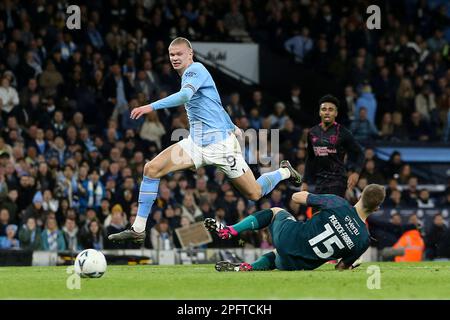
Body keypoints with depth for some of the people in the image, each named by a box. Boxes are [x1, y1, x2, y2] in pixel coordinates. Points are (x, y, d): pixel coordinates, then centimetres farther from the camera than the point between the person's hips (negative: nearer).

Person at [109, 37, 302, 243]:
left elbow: (185, 96, -32)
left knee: (255, 194, 0)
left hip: (220, 143, -8)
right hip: (196, 143, 8)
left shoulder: (196, 69, -12)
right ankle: (138, 230, -9)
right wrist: (231, 126, 37)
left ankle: (284, 172, 32)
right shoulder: (188, 75, 15)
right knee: (151, 169, -11)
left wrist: (152, 107, -41)